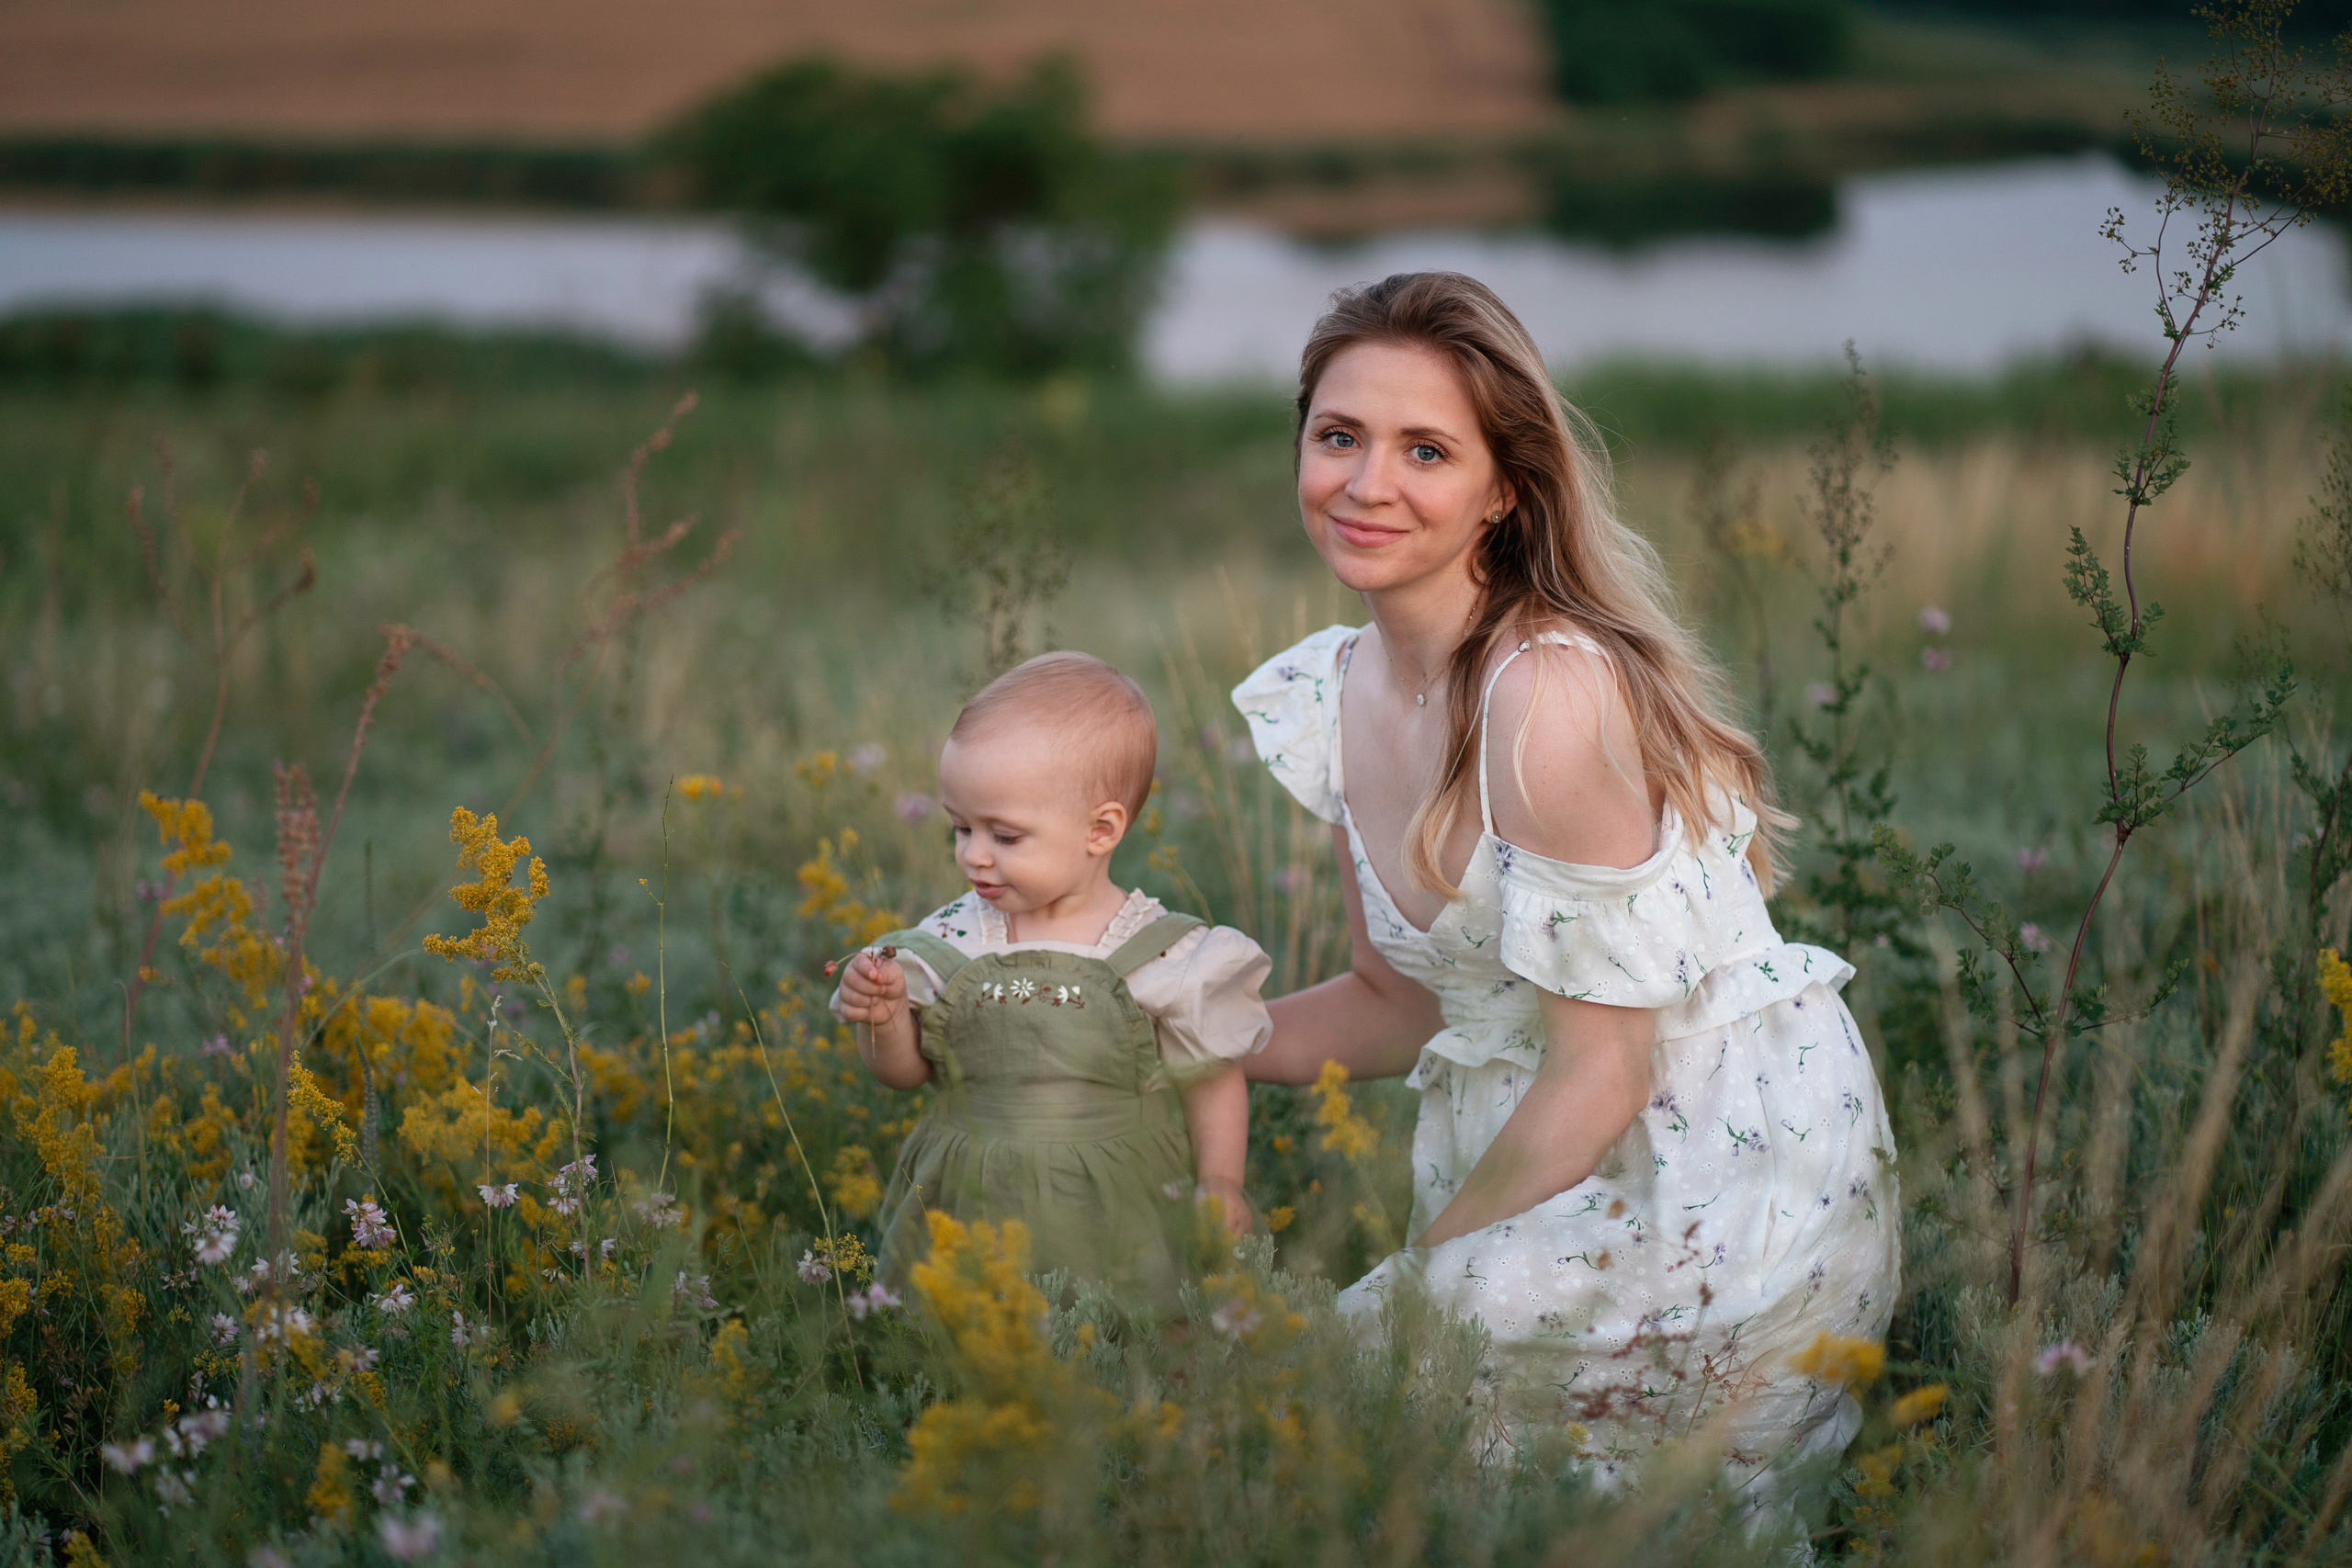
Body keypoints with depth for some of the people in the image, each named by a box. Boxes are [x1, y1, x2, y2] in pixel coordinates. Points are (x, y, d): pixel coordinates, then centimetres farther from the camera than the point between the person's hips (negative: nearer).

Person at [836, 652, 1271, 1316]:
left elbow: (1212, 1081, 4)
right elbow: (907, 1068, 8)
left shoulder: (1164, 956, -8)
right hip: (965, 1211, 2)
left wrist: (1220, 1186, -4)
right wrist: (883, 1016, -11)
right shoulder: (955, 939, 0)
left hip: (1113, 1224, -2)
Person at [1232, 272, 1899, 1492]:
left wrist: (1416, 1276, -10)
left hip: (1732, 1194, -8)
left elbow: (1600, 1081, -18)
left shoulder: (1551, 693, -21)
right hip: (1544, 1180, 8)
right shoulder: (1331, 696, 3)